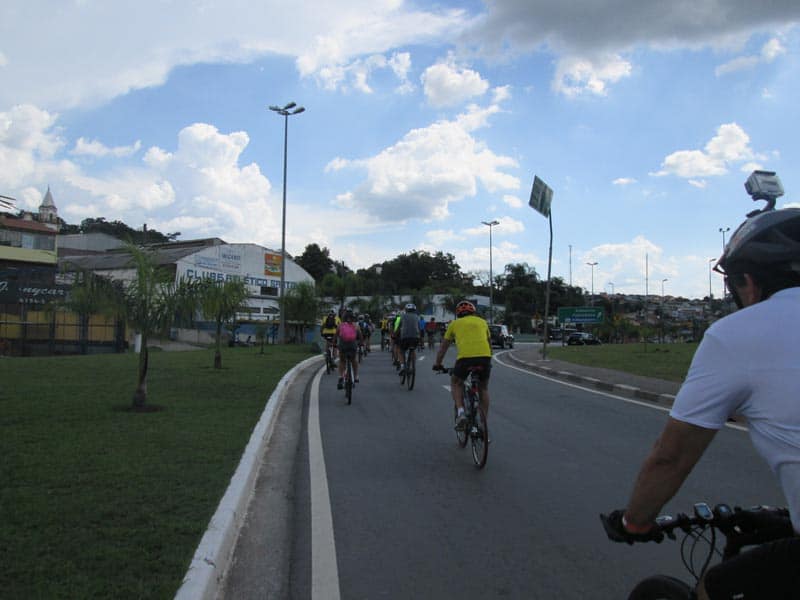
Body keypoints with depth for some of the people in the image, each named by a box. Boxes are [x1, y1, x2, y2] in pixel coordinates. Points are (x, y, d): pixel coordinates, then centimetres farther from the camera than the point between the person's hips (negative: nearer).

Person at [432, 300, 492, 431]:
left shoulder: (454, 324, 22)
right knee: (483, 388, 24)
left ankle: (460, 413, 6)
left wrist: (437, 364, 41)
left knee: (455, 382, 26)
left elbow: (443, 347, 28)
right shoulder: (482, 321, 27)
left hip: (465, 357, -2)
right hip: (485, 357, 2)